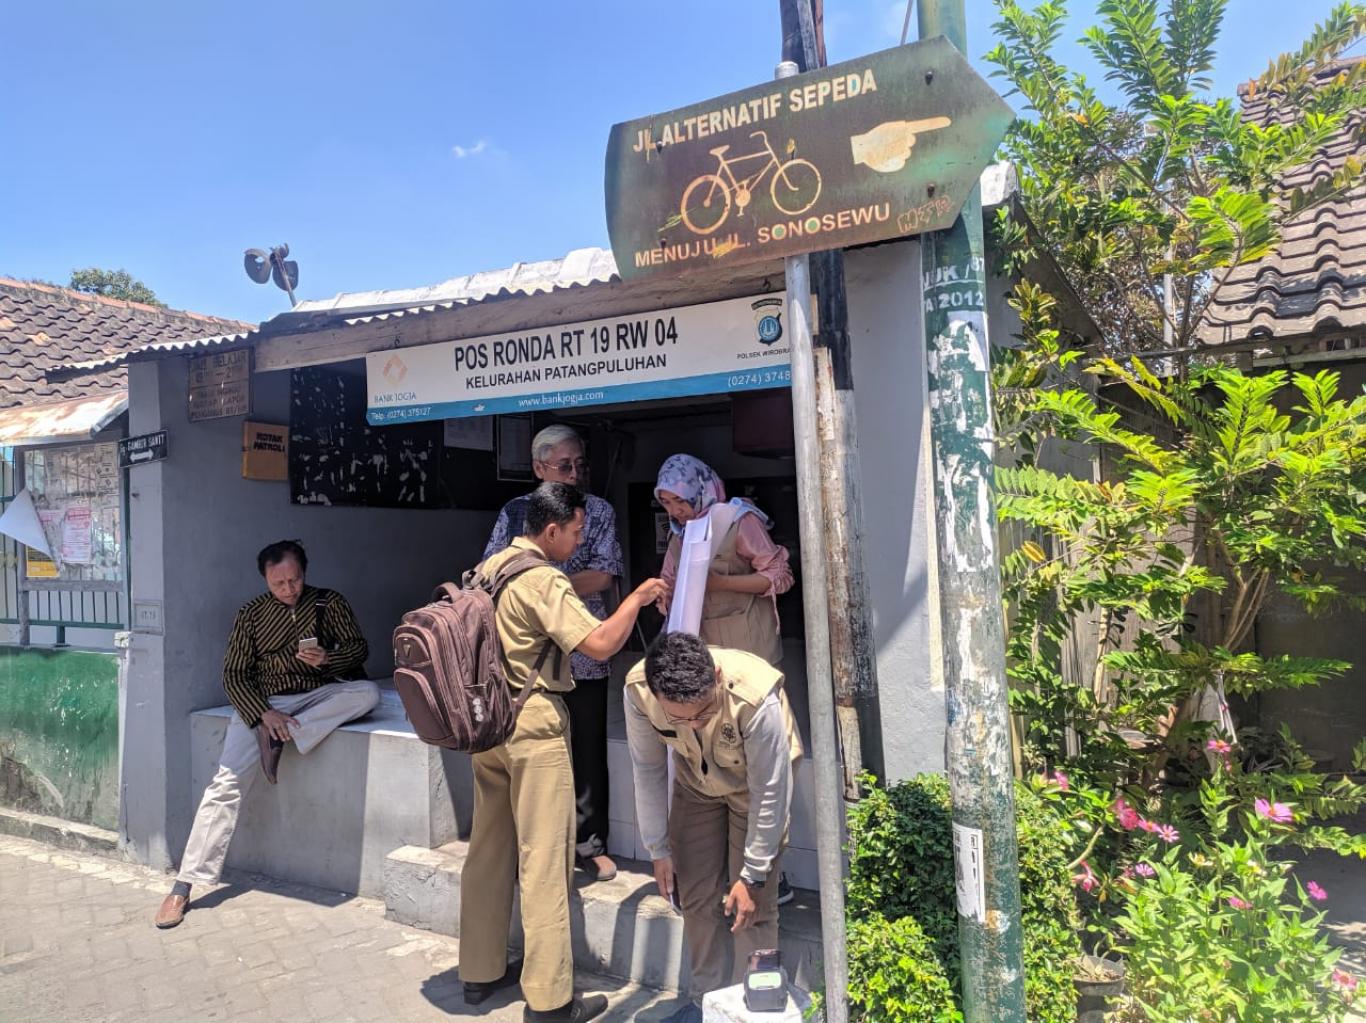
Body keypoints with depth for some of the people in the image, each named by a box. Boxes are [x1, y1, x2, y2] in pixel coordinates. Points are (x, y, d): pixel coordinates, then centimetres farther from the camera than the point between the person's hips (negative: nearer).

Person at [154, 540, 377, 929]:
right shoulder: (251, 613, 5)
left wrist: (327, 658, -20)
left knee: (368, 692, -29)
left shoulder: (330, 602, 6)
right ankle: (185, 883, -14)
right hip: (261, 703, -1)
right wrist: (264, 713, -17)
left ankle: (282, 739, -27)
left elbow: (359, 648, 4)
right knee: (228, 782, -19)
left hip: (320, 699, 1)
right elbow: (234, 674, 1)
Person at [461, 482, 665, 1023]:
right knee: (544, 859, -3)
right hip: (534, 724, -9)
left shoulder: (488, 567, 11)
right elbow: (600, 644, -24)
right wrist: (638, 597, -11)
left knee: (489, 848, 16)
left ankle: (480, 971, 28)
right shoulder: (544, 581, -16)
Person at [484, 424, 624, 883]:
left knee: (588, 751, 6)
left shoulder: (599, 511, 4)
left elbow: (602, 576, -7)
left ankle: (589, 844, 21)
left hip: (584, 652, -1)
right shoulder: (516, 511, 7)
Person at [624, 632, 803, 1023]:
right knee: (697, 896, 7)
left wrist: (752, 875, -19)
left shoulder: (757, 698, -42)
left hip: (758, 779, -3)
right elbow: (648, 770, -14)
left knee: (751, 905, -5)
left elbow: (769, 793, -28)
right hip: (696, 779, 3)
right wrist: (658, 849, -6)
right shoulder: (637, 690, -31)